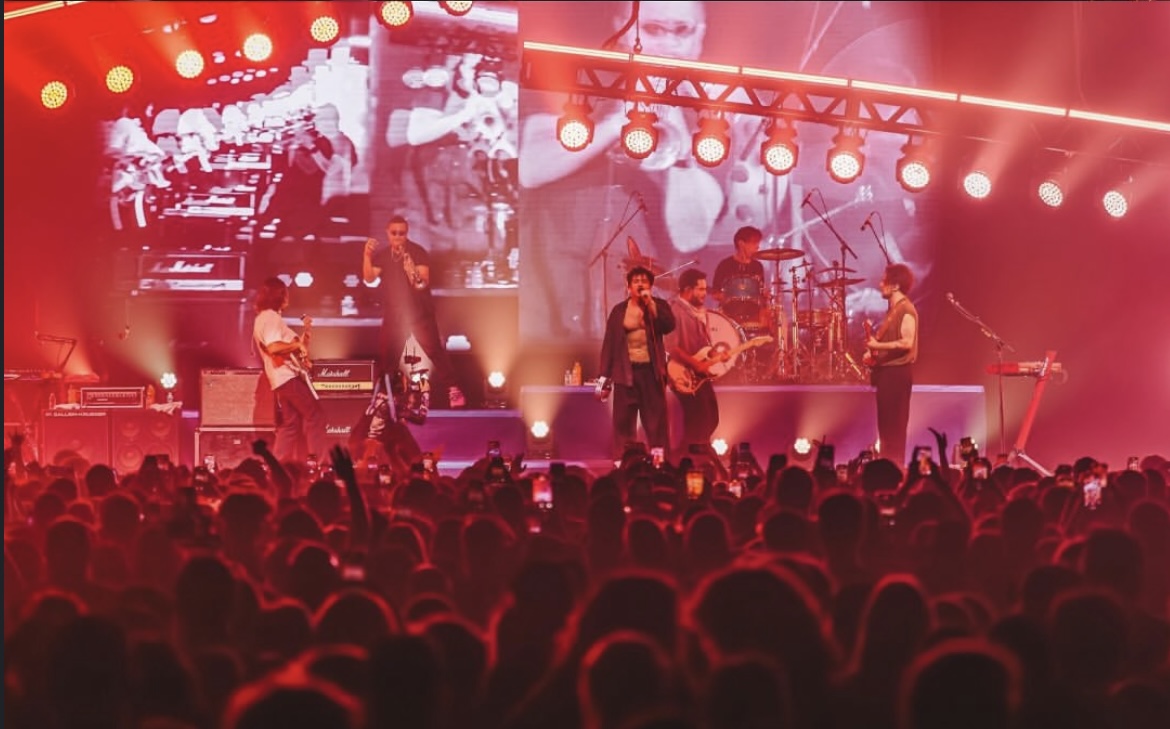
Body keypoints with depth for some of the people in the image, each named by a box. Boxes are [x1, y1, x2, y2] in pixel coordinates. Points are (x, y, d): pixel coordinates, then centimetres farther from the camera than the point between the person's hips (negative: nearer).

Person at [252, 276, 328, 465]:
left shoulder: (265, 318, 22)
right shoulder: (270, 317, -11)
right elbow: (273, 347, -27)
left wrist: (304, 335, 18)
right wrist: (297, 344, -17)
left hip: (283, 377, 11)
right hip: (288, 376, -11)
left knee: (290, 424, 10)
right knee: (315, 414, -10)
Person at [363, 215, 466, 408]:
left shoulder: (418, 252, -9)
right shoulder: (382, 255, 4)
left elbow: (424, 282, -18)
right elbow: (369, 278, -5)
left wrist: (413, 274, -41)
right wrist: (367, 256, -18)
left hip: (419, 313, -4)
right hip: (393, 314, 4)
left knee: (435, 350, -11)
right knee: (388, 355, 6)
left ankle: (452, 389, -8)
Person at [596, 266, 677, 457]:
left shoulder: (659, 305, 7)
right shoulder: (619, 310, 8)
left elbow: (669, 326, -12)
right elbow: (609, 343, 6)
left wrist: (650, 304, -16)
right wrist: (604, 377, 1)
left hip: (651, 371, -1)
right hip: (626, 371, 1)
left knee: (657, 422, -2)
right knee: (623, 423, 1)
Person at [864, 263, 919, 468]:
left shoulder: (906, 309, -12)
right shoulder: (893, 309, 18)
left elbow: (907, 342, -22)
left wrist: (877, 345, -24)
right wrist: (873, 352, 9)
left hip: (897, 372, -10)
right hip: (887, 371, 10)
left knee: (894, 427, -8)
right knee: (886, 425, 11)